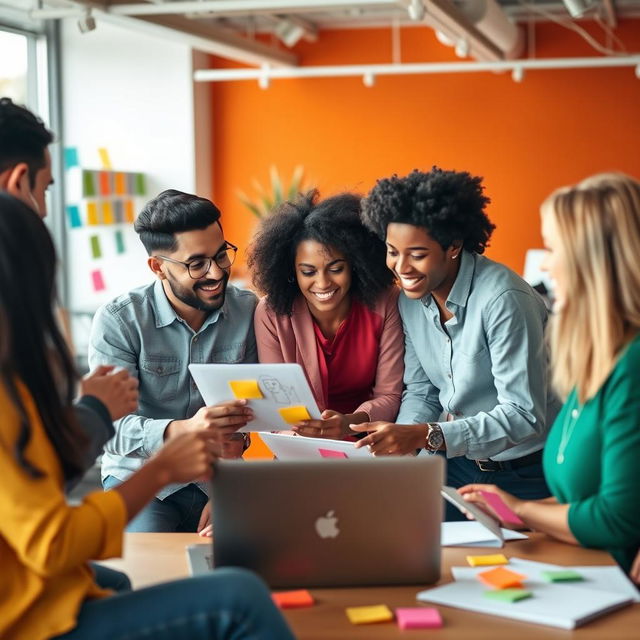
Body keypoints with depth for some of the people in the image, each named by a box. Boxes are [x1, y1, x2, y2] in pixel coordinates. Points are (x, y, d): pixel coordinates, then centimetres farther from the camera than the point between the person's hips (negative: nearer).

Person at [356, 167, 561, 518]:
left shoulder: (503, 299, -23)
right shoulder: (411, 298, 1)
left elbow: (524, 416, -25)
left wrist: (426, 435, -32)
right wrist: (402, 441, -12)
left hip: (525, 476, -5)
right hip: (457, 462, 6)